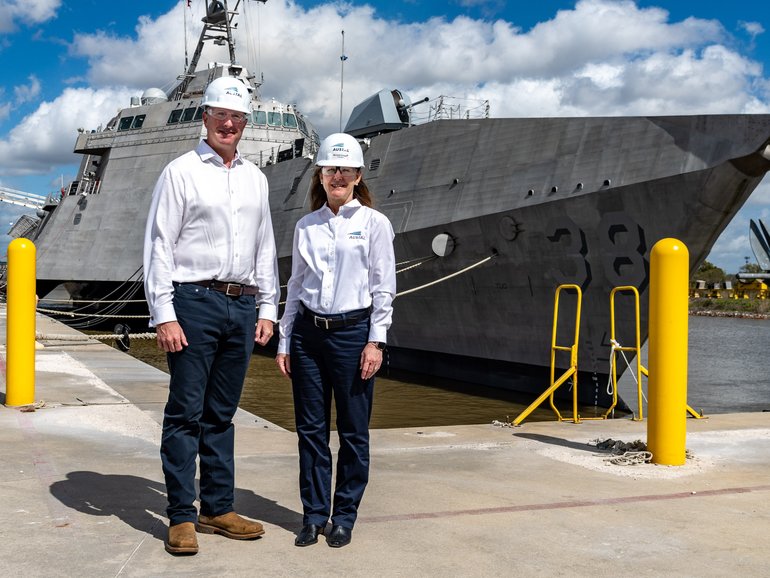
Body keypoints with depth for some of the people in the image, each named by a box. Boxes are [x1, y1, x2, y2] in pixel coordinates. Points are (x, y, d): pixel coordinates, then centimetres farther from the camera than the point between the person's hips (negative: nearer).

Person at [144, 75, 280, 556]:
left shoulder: (255, 179, 16)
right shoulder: (181, 172, 0)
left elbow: (266, 247, 19)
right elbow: (159, 246, -5)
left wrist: (268, 308, 12)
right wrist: (163, 314, -12)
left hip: (241, 306, 5)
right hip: (194, 301, -5)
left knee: (222, 413, 10)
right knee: (186, 412, -2)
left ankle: (217, 508, 18)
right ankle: (181, 516, 4)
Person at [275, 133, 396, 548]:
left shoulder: (374, 223, 0)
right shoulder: (306, 226, 10)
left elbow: (384, 287, -2)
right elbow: (296, 285, 12)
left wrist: (376, 341, -8)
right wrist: (284, 341, 9)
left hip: (353, 331, -3)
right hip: (308, 331, 3)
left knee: (353, 431, 3)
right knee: (311, 429, 6)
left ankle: (345, 515, 15)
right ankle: (314, 514, 16)